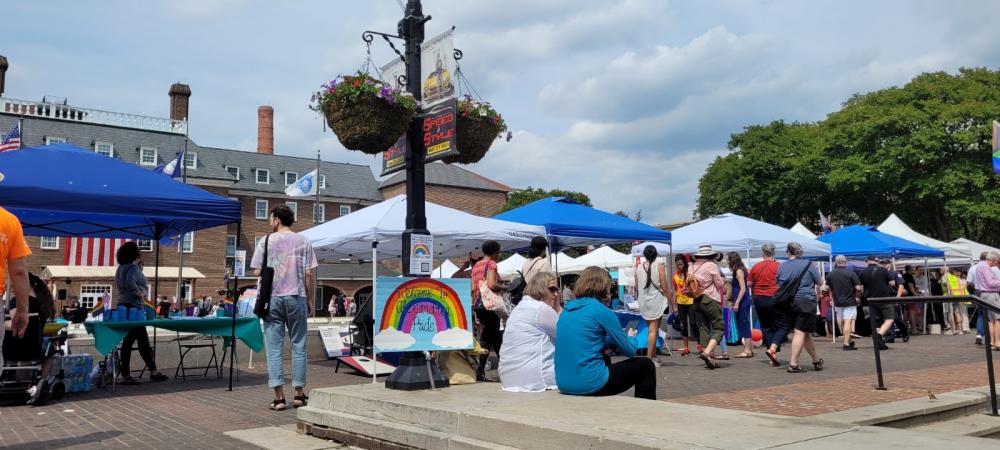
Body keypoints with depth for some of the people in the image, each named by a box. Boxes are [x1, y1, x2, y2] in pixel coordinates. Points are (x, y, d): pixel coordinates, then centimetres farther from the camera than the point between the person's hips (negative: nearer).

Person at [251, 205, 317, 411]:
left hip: (272, 299, 0)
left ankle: (279, 396, 0)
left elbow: (258, 272, -2)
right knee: (298, 346, 10)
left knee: (274, 347, 3)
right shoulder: (303, 242, 3)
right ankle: (299, 393, 14)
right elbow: (310, 274, 0)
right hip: (297, 298, 1)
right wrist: (310, 301, 7)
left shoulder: (266, 241, 1)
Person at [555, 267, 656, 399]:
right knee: (646, 366, 12)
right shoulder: (601, 310, -9)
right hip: (590, 384, -7)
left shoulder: (566, 310, 11)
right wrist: (631, 337, 19)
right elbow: (629, 350, -2)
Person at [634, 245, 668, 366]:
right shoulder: (659, 266, -7)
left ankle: (654, 356, 22)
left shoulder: (639, 267, 2)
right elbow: (664, 287, -8)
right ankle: (649, 358, -5)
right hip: (656, 300, -4)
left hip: (643, 301, 4)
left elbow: (637, 286, 7)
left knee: (650, 328, 18)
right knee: (653, 330, -1)